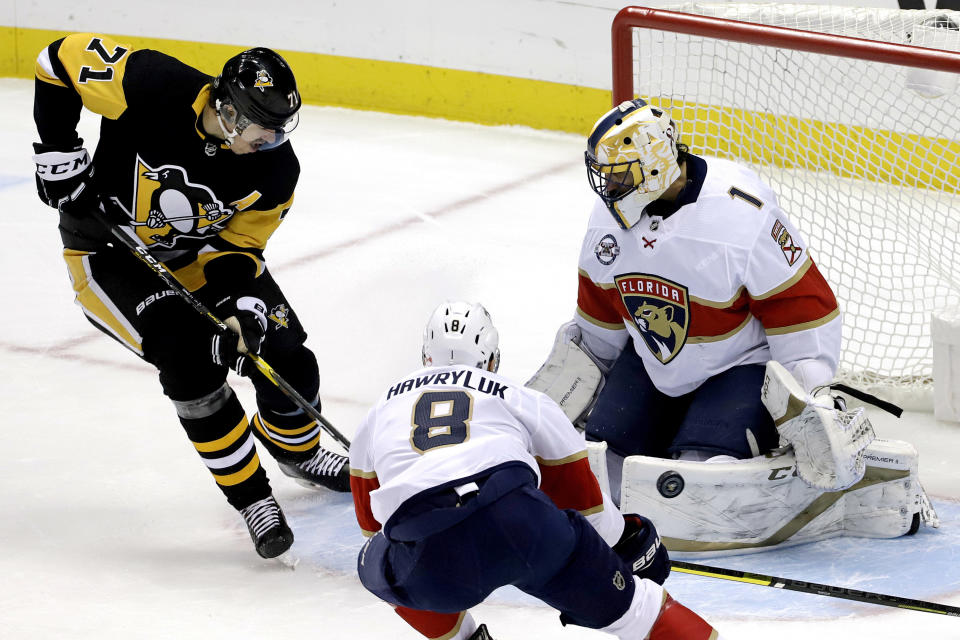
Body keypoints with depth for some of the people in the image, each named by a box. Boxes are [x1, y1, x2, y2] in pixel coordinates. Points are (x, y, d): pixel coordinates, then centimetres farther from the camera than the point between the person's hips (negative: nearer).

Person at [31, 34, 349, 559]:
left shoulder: (275, 168, -19)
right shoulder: (153, 87, -31)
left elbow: (238, 245, -8)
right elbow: (61, 61, -18)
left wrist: (243, 310, -26)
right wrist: (59, 154, -18)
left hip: (200, 252, 4)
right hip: (110, 247, -4)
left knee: (287, 361, 0)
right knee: (188, 357, -24)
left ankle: (297, 451, 34)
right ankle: (250, 496, -9)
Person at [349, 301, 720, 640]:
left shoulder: (380, 411, 31)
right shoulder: (524, 400, 27)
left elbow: (370, 516, 39)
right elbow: (580, 494, 34)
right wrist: (626, 539, 52)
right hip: (524, 524, 0)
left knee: (377, 565, 33)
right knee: (620, 600, 14)